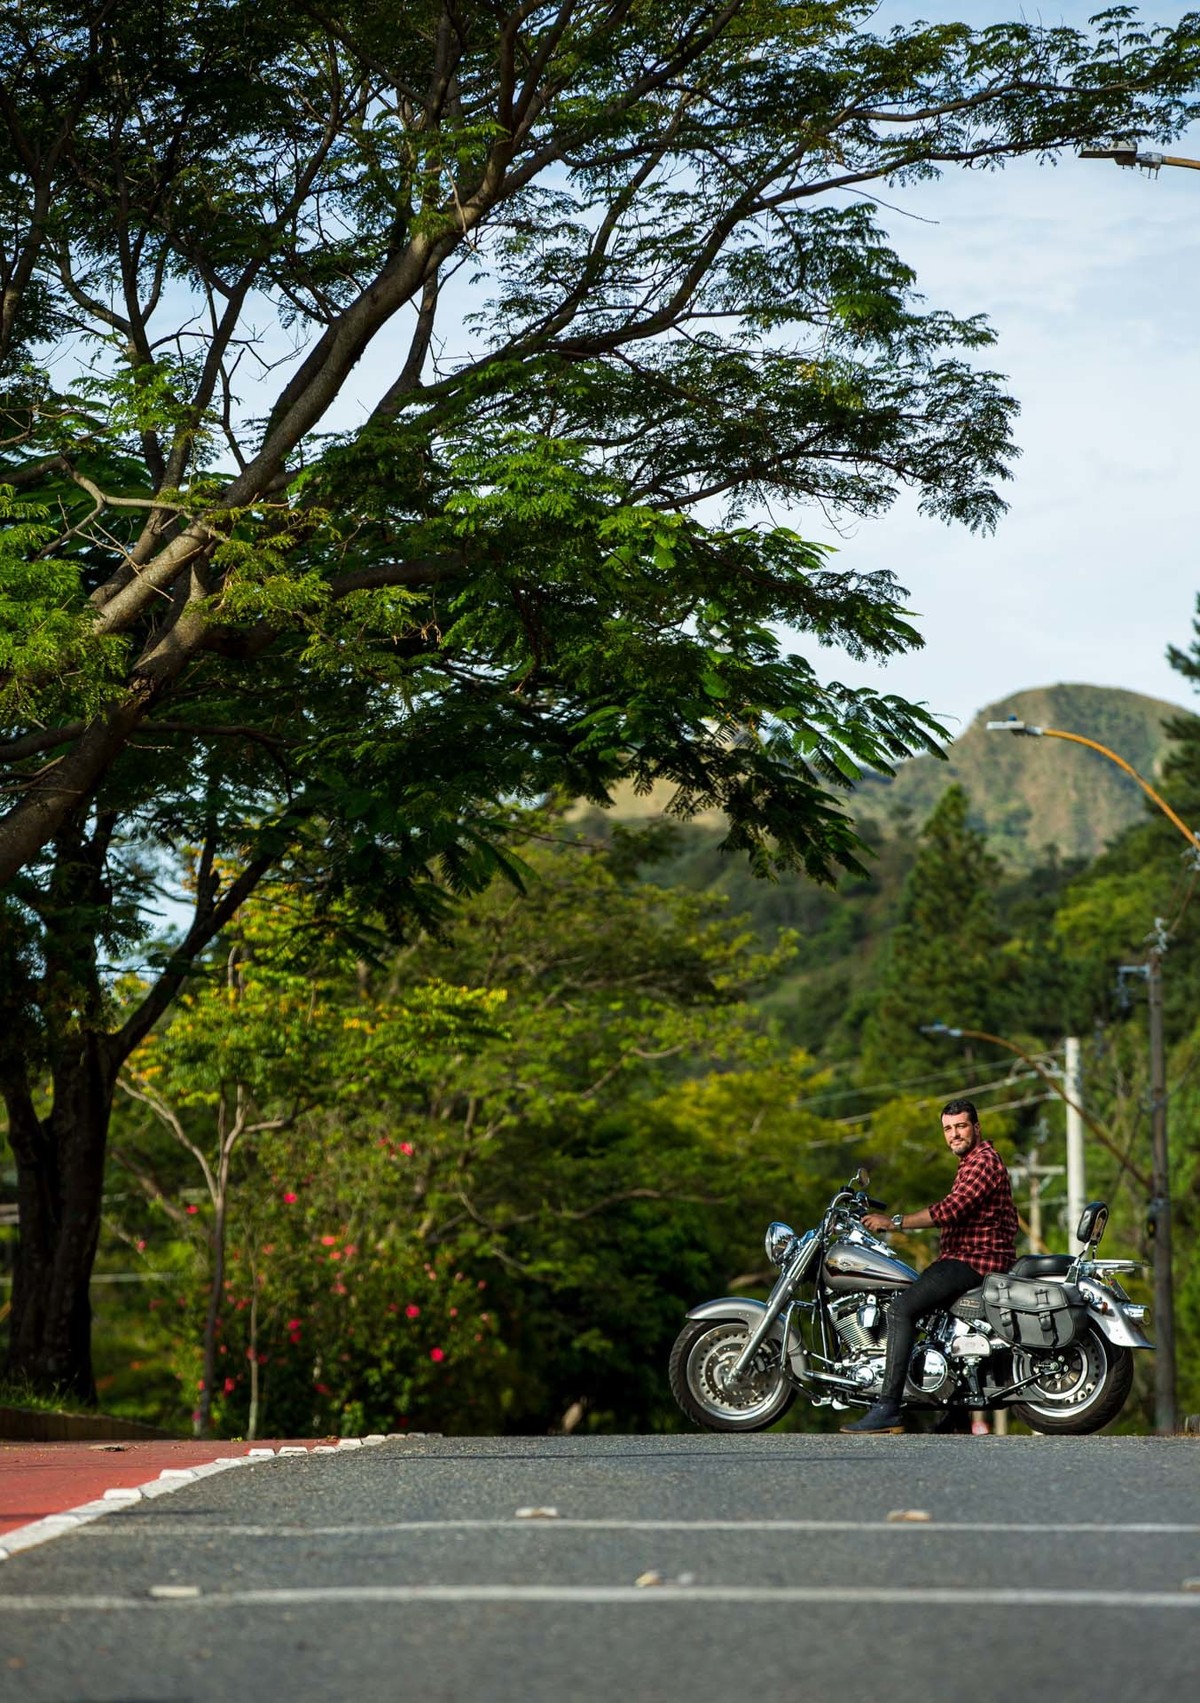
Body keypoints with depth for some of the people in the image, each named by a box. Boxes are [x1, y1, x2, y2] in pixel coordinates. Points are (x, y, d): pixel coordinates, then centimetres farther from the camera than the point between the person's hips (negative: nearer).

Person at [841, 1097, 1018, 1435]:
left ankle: (887, 1409, -32)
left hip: (975, 1260, -11)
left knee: (901, 1309, -24)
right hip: (961, 1257, 11)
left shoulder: (984, 1160, -11)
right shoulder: (970, 1162, 24)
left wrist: (894, 1222, -22)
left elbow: (950, 1209, -23)